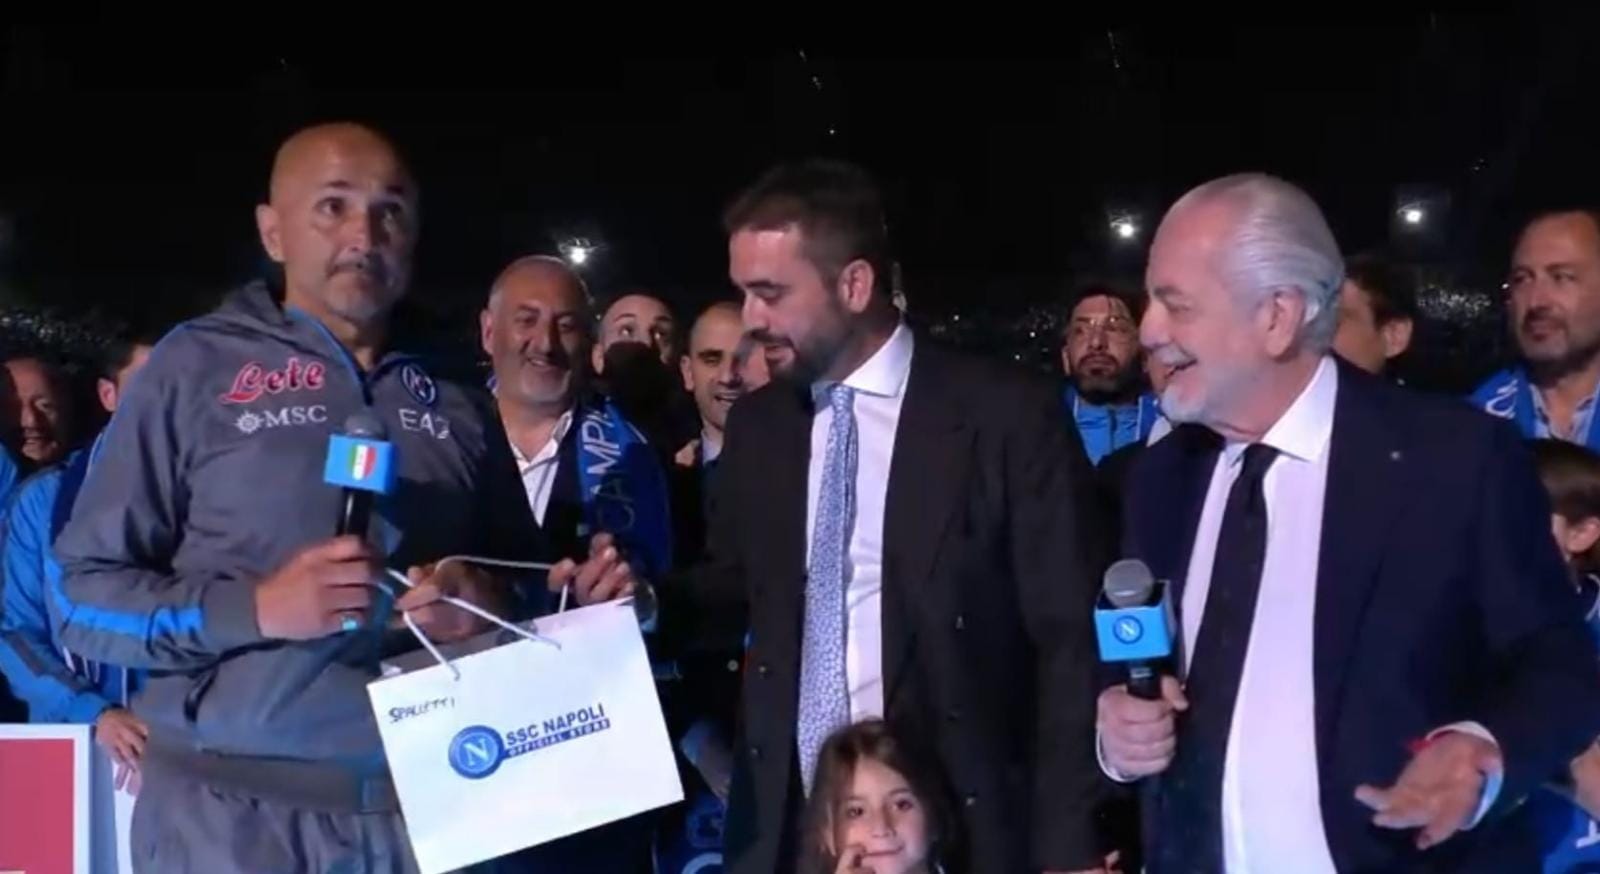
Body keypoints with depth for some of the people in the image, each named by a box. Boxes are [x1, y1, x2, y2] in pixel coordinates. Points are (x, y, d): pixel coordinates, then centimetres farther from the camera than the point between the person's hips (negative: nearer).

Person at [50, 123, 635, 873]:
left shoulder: (456, 398, 9)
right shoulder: (196, 366, -1)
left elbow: (519, 583, 14)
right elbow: (82, 593, -2)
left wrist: (490, 604, -8)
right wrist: (255, 608, -16)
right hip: (231, 809, -3)